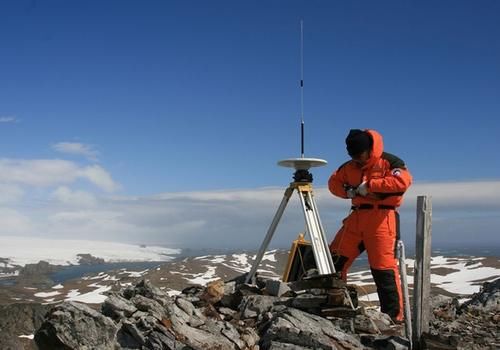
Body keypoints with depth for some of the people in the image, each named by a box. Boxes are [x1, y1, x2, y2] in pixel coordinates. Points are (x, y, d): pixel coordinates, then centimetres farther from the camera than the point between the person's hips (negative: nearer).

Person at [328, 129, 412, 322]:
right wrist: (347, 191, -1)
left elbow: (403, 181, -21)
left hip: (381, 219, -6)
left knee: (383, 267, -9)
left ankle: (394, 314, 0)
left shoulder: (388, 162, -6)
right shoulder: (349, 166, 13)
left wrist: (369, 185, -19)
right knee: (335, 259, 5)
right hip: (356, 217, 7)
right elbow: (333, 182, 22)